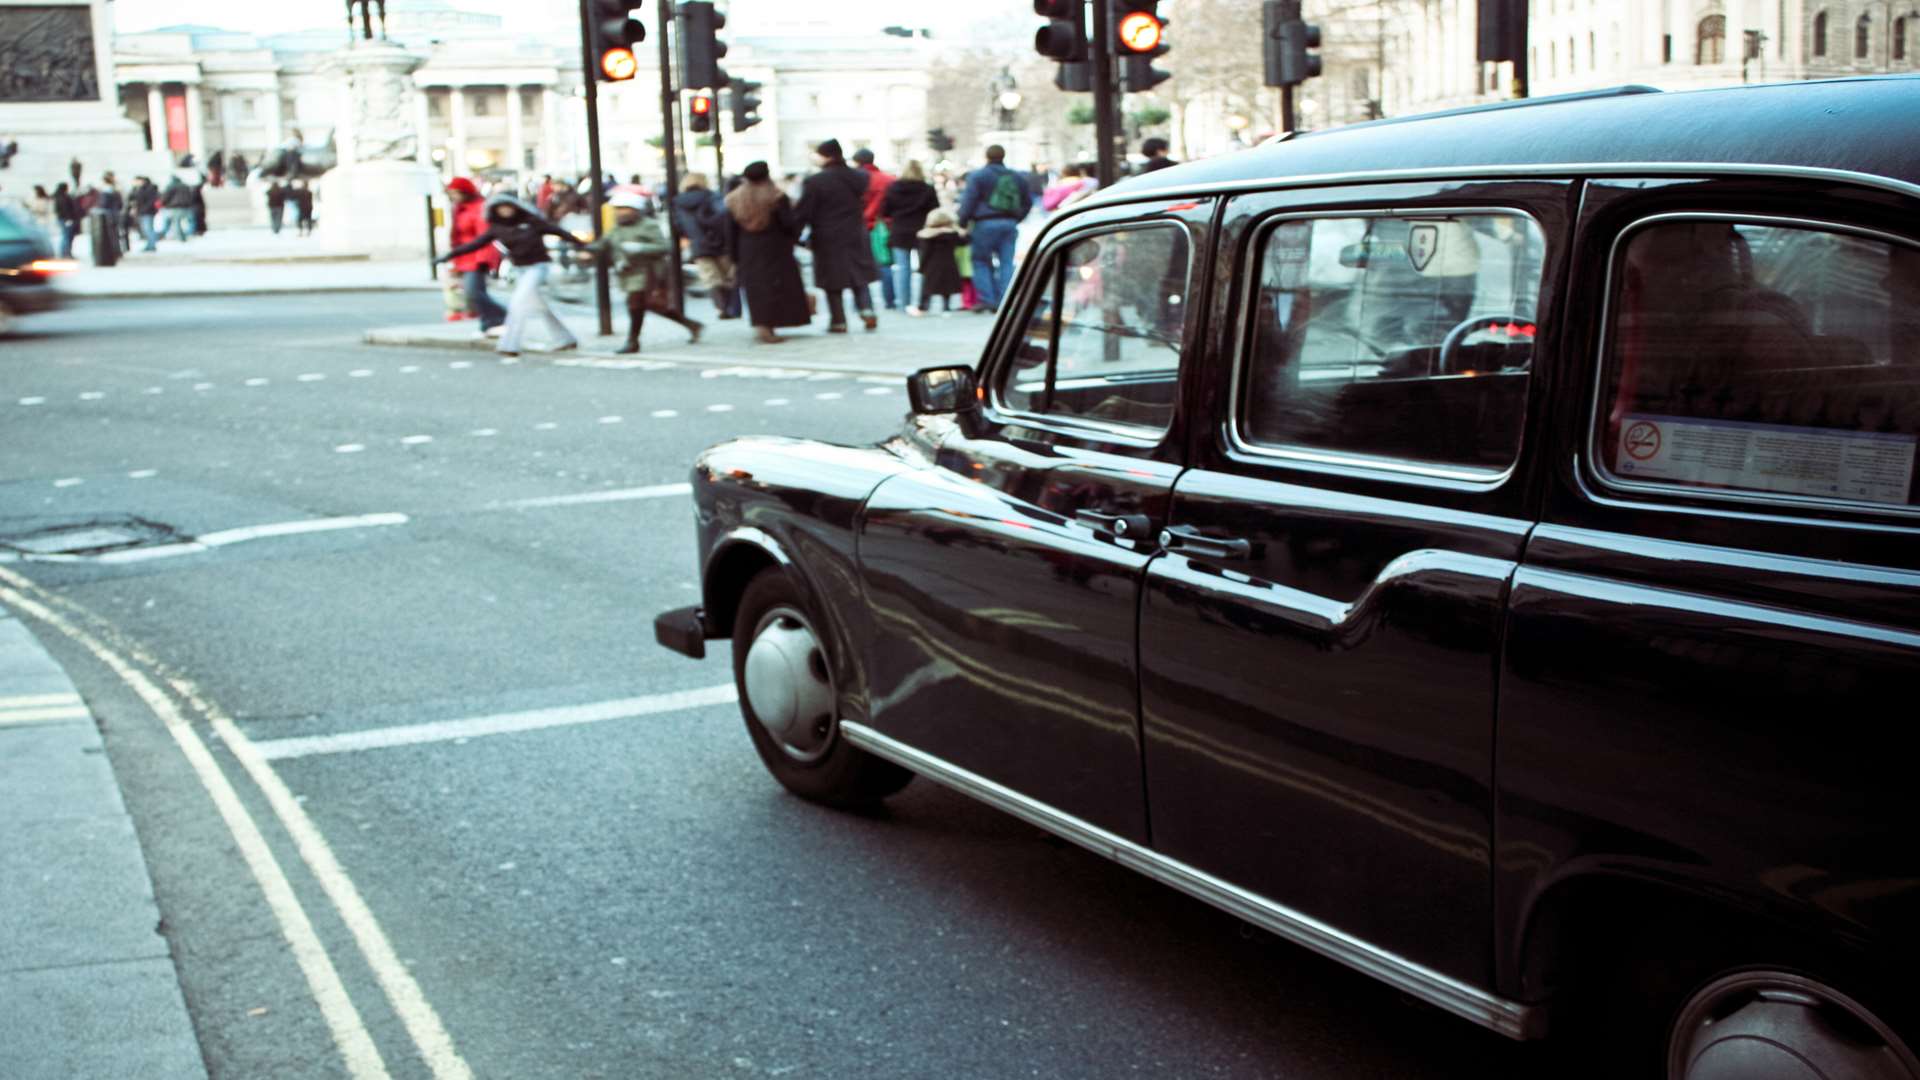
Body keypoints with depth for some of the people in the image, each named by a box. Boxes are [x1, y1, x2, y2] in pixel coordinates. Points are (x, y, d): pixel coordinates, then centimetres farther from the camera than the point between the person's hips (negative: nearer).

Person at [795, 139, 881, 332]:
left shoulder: (815, 182, -14)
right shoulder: (857, 177, 1)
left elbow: (803, 213, -11)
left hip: (828, 239, -4)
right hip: (855, 236, 4)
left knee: (833, 282, 4)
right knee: (860, 276, 15)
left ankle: (838, 321, 4)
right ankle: (867, 309, -3)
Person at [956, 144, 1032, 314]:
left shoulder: (978, 176, -3)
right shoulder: (1017, 177, 14)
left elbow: (969, 200, -9)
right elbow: (1028, 201, 19)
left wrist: (963, 222, -3)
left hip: (986, 223, -4)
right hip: (1010, 223, 4)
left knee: (981, 261, 5)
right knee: (1007, 262, 5)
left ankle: (987, 299, -3)